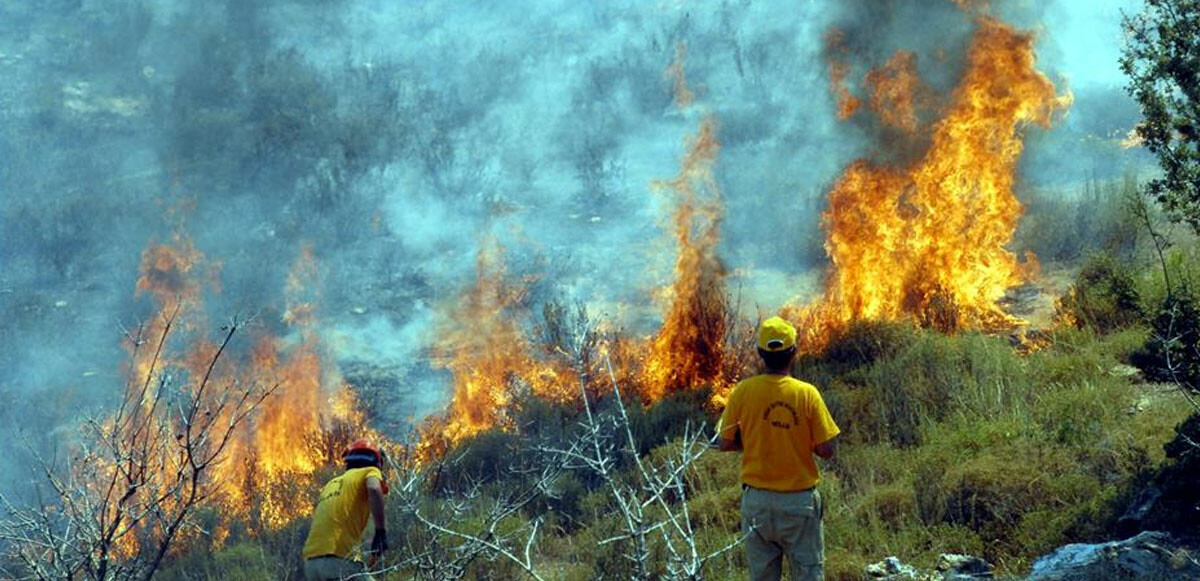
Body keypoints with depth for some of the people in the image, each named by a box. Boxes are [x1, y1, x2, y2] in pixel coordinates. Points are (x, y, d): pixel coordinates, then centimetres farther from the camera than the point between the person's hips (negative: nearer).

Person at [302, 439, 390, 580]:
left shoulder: (331, 484, 29)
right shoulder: (369, 472, 8)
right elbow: (374, 489, -16)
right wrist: (380, 531, -17)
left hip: (311, 561, 7)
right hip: (338, 559, -7)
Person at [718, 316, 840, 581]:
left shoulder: (743, 391, -8)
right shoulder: (807, 393, -11)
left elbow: (725, 444, -1)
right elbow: (826, 450, -10)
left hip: (757, 500, 2)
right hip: (799, 500, -2)